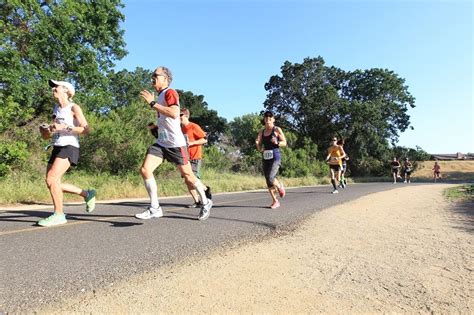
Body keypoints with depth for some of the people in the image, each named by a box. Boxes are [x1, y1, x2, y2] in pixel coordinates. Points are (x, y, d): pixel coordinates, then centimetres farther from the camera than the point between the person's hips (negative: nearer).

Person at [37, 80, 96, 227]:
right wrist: (45, 130, 2)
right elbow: (47, 136, 24)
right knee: (51, 183, 5)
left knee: (51, 179, -20)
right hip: (56, 148, 8)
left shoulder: (74, 107, -2)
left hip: (69, 147, -8)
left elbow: (85, 129, -12)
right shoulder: (56, 108, 18)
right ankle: (87, 194, 18)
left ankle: (59, 215, -9)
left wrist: (65, 127, -18)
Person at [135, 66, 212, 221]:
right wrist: (152, 103, 19)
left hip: (175, 144, -8)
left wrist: (152, 103, -25)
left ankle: (205, 202, 25)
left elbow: (174, 113, -29)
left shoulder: (170, 92, -9)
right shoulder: (159, 96, 18)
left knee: (188, 176, 3)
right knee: (145, 170, -9)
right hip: (160, 143, 8)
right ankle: (155, 208, -1)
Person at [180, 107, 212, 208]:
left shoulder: (194, 126, -9)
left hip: (195, 158, -7)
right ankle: (197, 202, 12)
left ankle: (206, 189, 16)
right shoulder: (180, 129, 12)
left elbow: (204, 139, -11)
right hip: (186, 158, 7)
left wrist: (191, 143, -19)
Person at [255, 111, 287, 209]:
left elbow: (284, 143, 3)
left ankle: (280, 186, 12)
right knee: (268, 182, 5)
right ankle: (275, 201, 20)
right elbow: (259, 148, 13)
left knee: (270, 178, -21)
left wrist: (277, 142, -17)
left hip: (275, 157, -5)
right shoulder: (261, 132, 11)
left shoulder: (277, 129, 0)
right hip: (265, 158, 5)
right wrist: (257, 144, -9)